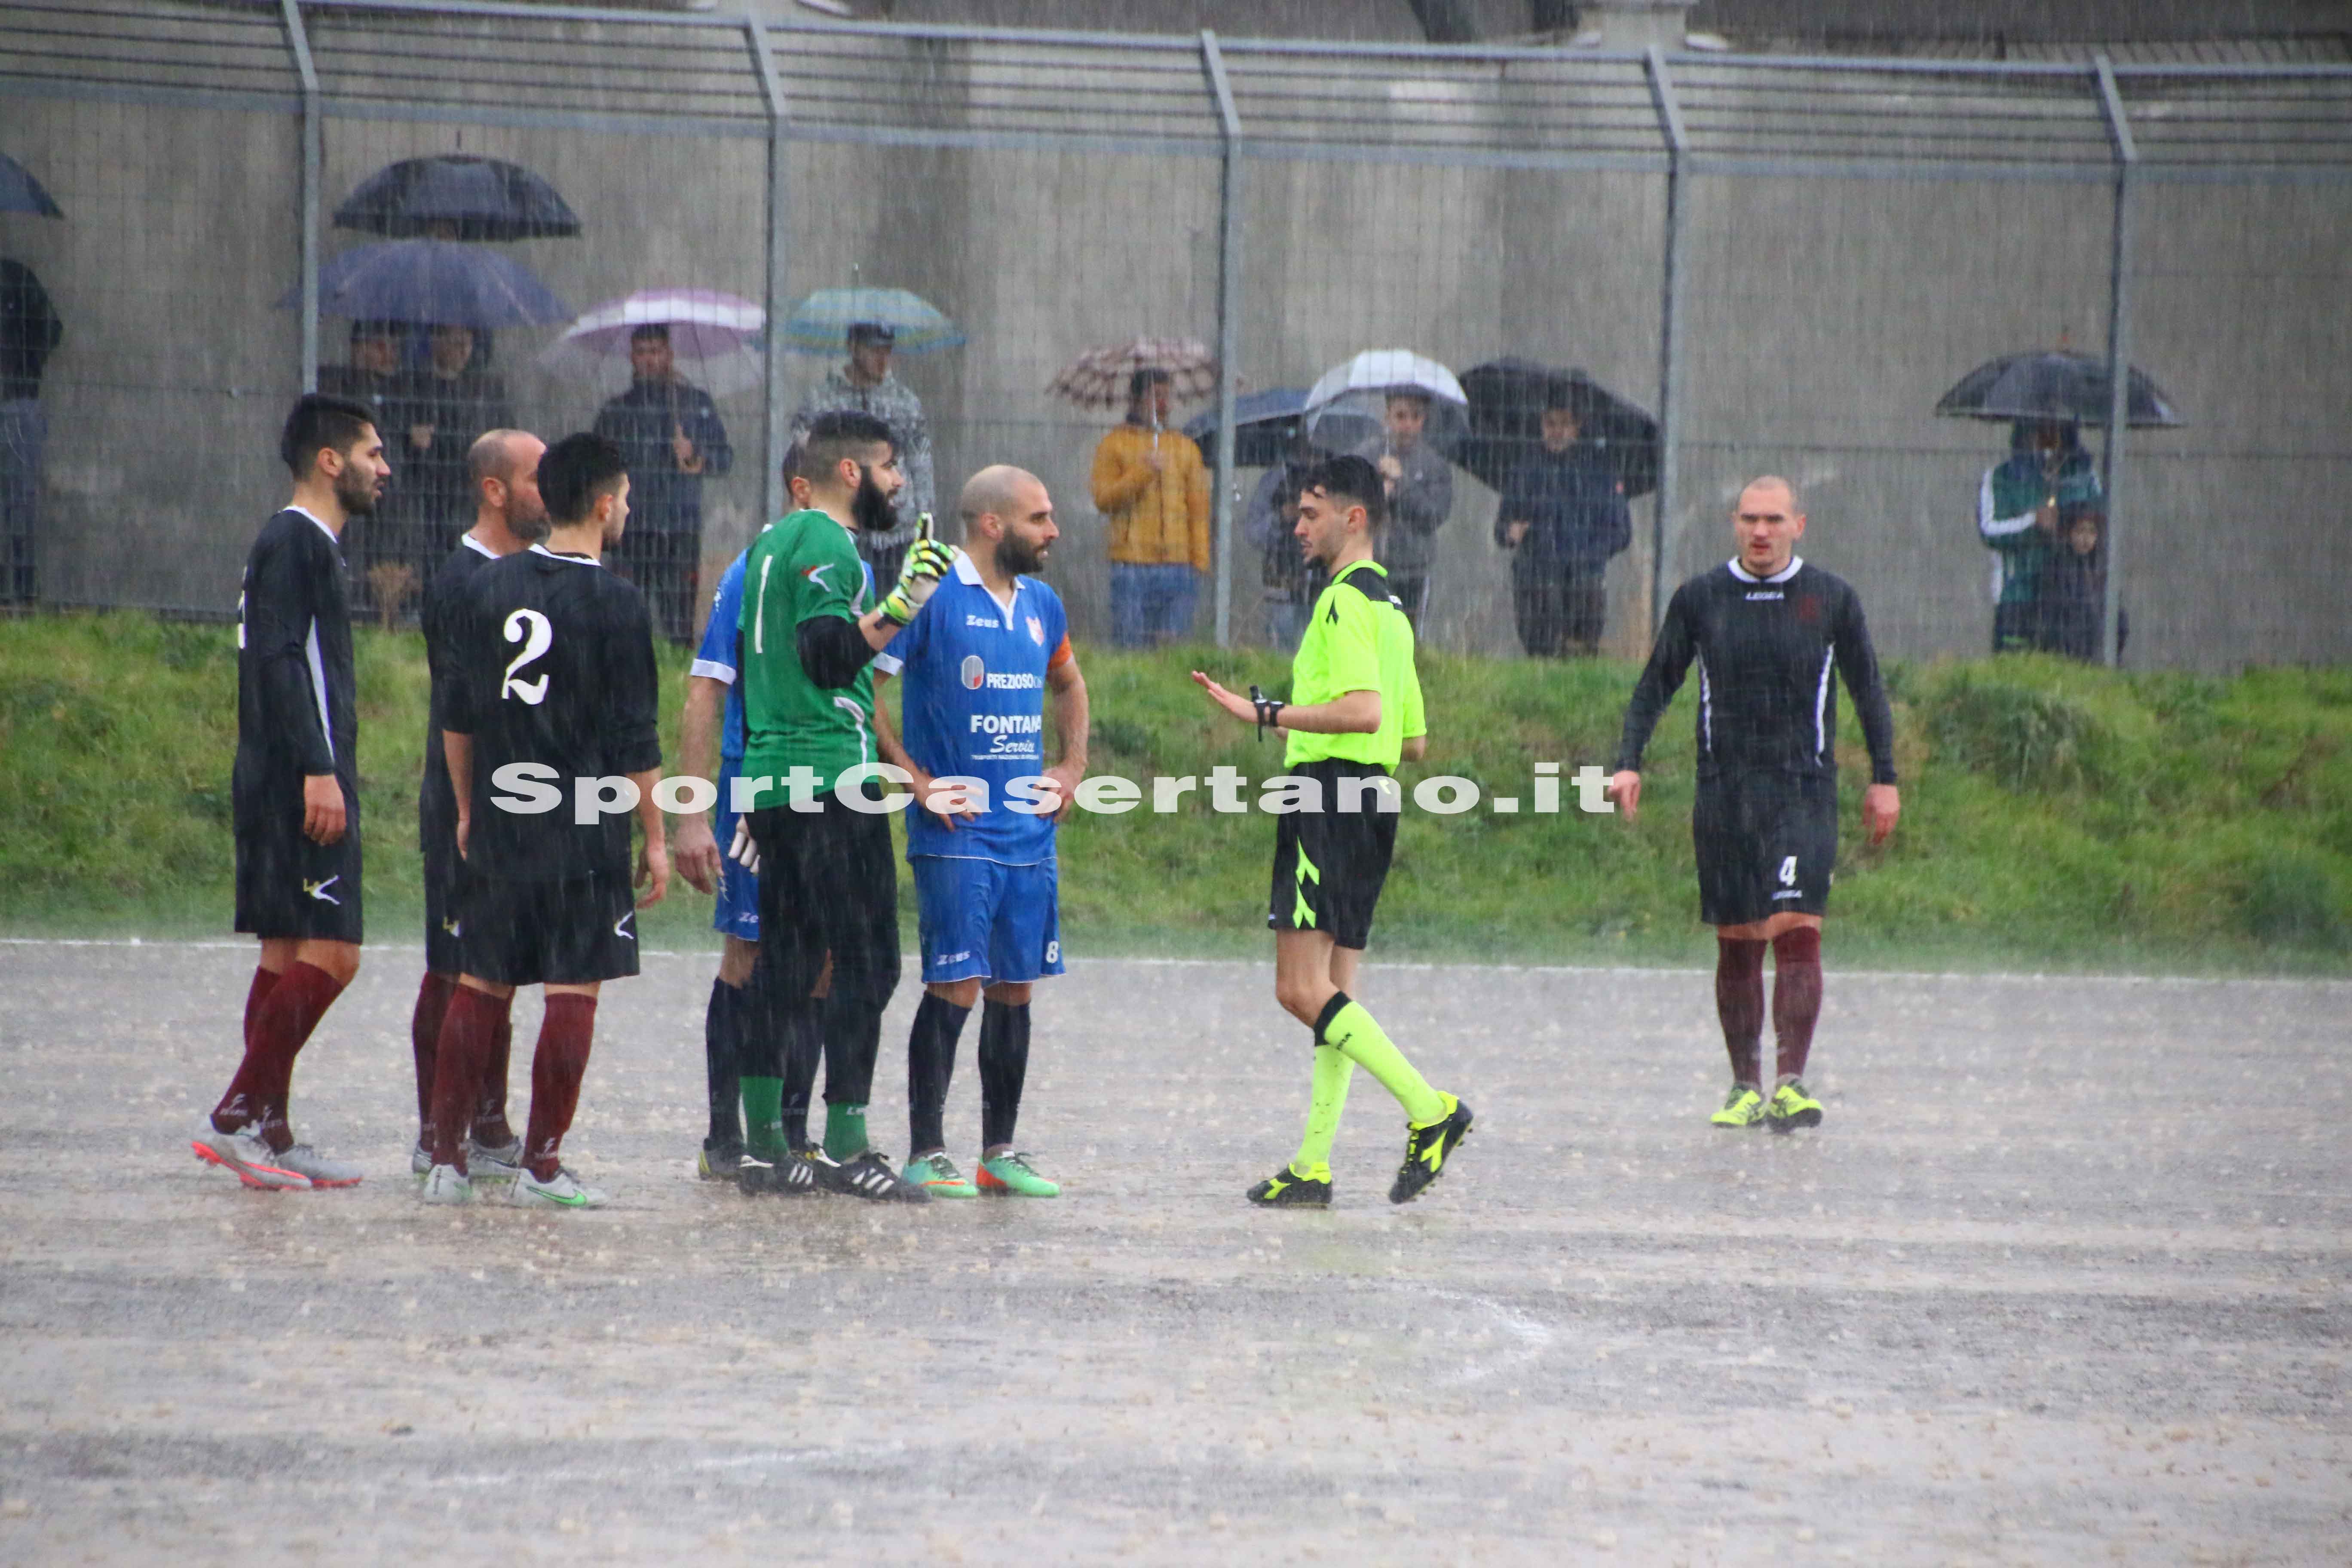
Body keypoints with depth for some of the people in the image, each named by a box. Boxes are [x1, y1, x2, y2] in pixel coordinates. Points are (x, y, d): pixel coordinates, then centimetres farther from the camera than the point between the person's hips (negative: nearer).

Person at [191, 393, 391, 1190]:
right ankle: (236, 1117, -14)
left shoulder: (312, 545, 20)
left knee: (288, 957, 9)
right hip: (296, 785, -11)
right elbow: (280, 661, -20)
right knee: (329, 955, -13)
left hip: (291, 787, 11)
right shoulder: (293, 542, -11)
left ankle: (268, 1134, 9)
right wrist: (317, 771, -25)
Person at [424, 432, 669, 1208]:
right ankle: (540, 1165, -1)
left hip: (499, 823, 5)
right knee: (574, 990, 0)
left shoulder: (490, 585, 6)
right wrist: (655, 837, -1)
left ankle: (448, 1158, 10)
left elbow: (458, 714, 11)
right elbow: (635, 738, -9)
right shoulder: (616, 604, -9)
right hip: (586, 826, -5)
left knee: (481, 985, 10)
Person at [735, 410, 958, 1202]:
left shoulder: (771, 543, 18)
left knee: (786, 964, 11)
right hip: (834, 781, -9)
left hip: (771, 779, 9)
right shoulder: (827, 545, -11)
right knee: (865, 964, -7)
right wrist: (901, 606, -30)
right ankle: (848, 1146, -10)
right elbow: (830, 658, -23)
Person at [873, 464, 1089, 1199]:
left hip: (1030, 833, 7)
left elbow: (1068, 683, 32)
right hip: (957, 833, -7)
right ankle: (927, 1153, -4)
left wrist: (1073, 765, 18)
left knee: (1014, 987, 9)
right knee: (956, 987, -10)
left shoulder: (1041, 605, 12)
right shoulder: (932, 599, -10)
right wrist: (915, 779, -13)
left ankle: (1000, 1152, 16)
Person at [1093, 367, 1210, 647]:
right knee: (1130, 644, -6)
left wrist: (1200, 561, 5)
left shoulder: (1186, 448, 16)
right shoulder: (1115, 444, 7)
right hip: (1132, 565, -3)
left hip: (1178, 564, 3)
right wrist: (1144, 472, -12)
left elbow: (1198, 509, 14)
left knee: (1173, 647, -3)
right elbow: (1103, 500, -3)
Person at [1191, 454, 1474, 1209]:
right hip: (1373, 797, 10)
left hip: (1330, 799, -10)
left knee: (1302, 989, -13)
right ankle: (1313, 1166, 8)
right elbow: (1415, 741, 22)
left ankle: (1428, 1109, -17)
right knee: (1333, 994, 9)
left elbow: (1364, 709, -25)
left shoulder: (1345, 601, -12)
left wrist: (1266, 713, -23)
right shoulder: (1390, 608, 19)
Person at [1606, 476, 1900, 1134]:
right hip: (1725, 793, 2)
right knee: (1736, 946, 4)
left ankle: (1791, 1083, -16)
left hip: (1804, 791, -2)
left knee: (1797, 929, -15)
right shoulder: (1700, 599, 6)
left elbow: (1867, 690, 12)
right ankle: (1745, 1086, 14)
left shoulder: (1832, 599, 4)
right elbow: (1656, 685, 12)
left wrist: (1884, 779, 9)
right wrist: (1629, 763, 1)